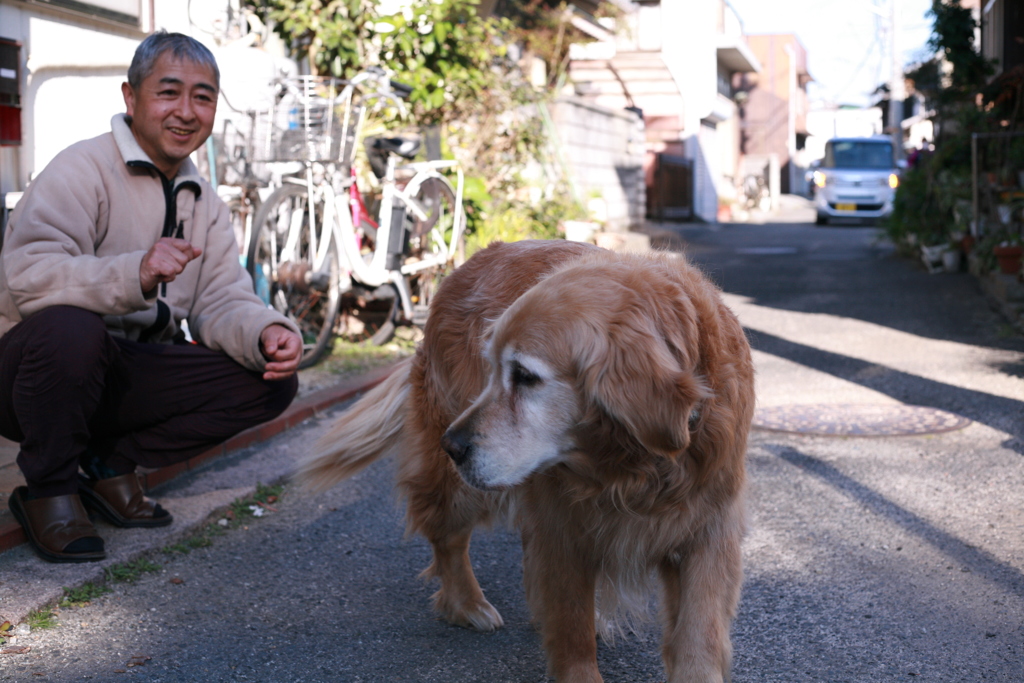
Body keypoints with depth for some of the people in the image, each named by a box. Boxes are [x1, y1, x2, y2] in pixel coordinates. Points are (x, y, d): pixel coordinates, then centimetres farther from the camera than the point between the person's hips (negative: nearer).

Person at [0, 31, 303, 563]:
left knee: (272, 380, -7)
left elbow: (222, 300, 1)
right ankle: (48, 489, -12)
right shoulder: (83, 169, -15)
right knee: (68, 326, -40)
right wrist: (134, 274, -47)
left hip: (128, 377, 7)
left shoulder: (202, 200, 10)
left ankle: (110, 461, 4)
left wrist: (267, 333, -23)